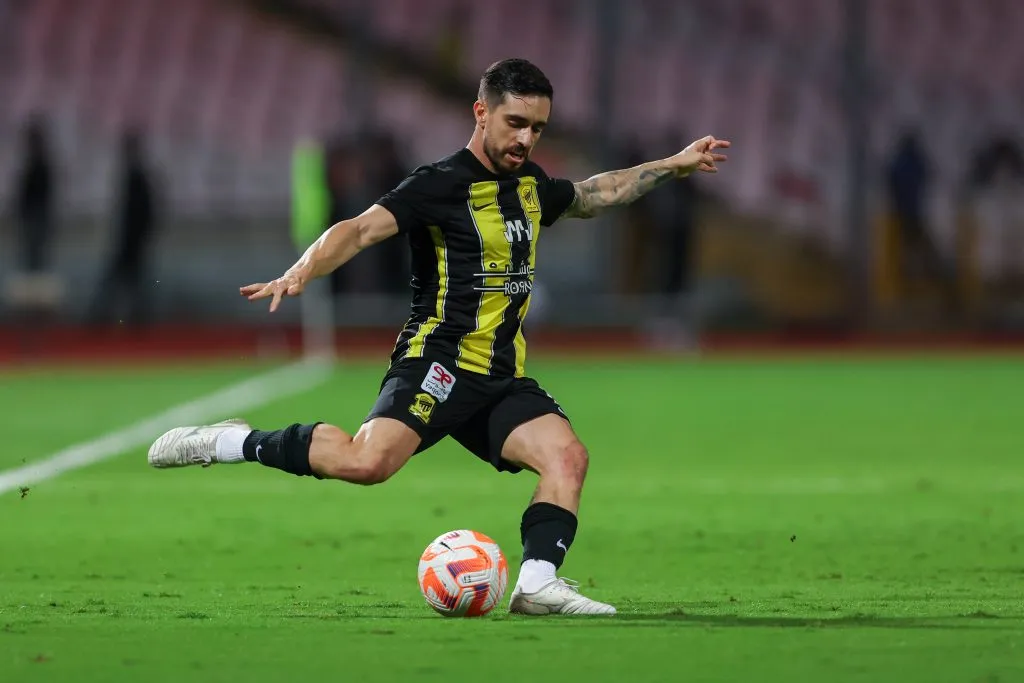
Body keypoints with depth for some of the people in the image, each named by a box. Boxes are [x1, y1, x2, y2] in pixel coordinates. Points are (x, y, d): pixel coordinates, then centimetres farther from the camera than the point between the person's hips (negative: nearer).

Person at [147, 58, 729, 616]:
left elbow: (596, 194, 39)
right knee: (368, 461, -30)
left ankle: (538, 584, -18)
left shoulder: (532, 187, 17)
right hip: (438, 364, -8)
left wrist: (673, 166, 42)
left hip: (502, 380, 8)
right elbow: (363, 229, -20)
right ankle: (233, 443, -13)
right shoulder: (442, 184, -8)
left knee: (567, 454, -16)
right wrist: (301, 274, -37)